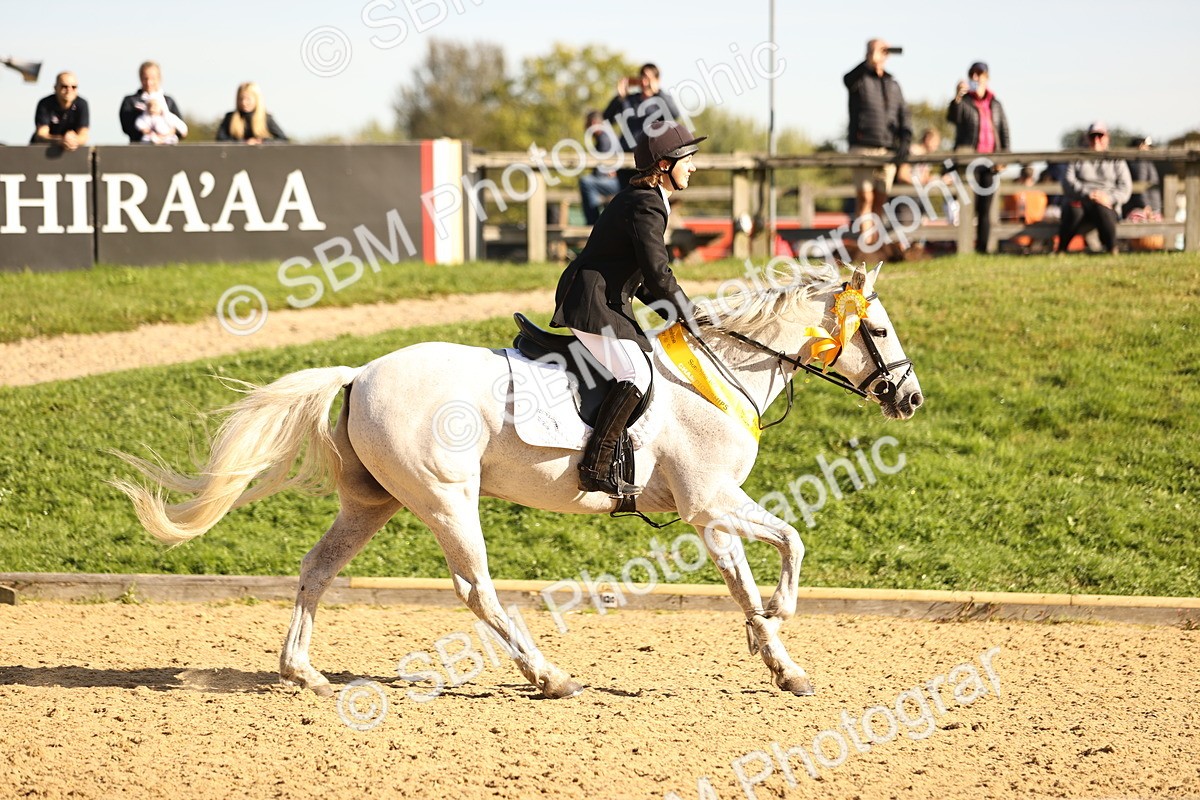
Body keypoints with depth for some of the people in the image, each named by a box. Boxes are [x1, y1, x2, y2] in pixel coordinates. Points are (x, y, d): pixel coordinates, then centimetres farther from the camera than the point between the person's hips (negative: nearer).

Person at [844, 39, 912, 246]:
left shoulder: (893, 85, 19)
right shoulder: (859, 79, 4)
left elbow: (904, 115, 13)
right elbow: (849, 79, -22)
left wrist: (905, 141, -5)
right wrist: (871, 62, -41)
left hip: (889, 150, 5)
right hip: (863, 148, -4)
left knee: (880, 199, 3)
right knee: (865, 197, -11)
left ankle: (876, 243, 5)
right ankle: (866, 243, -15)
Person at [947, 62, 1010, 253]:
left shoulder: (995, 105, 16)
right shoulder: (963, 102, 3)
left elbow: (1004, 131, 17)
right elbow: (952, 117, -17)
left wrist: (1003, 155, 3)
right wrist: (957, 97, -35)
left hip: (990, 161, 4)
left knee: (985, 209, 4)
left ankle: (982, 248, 6)